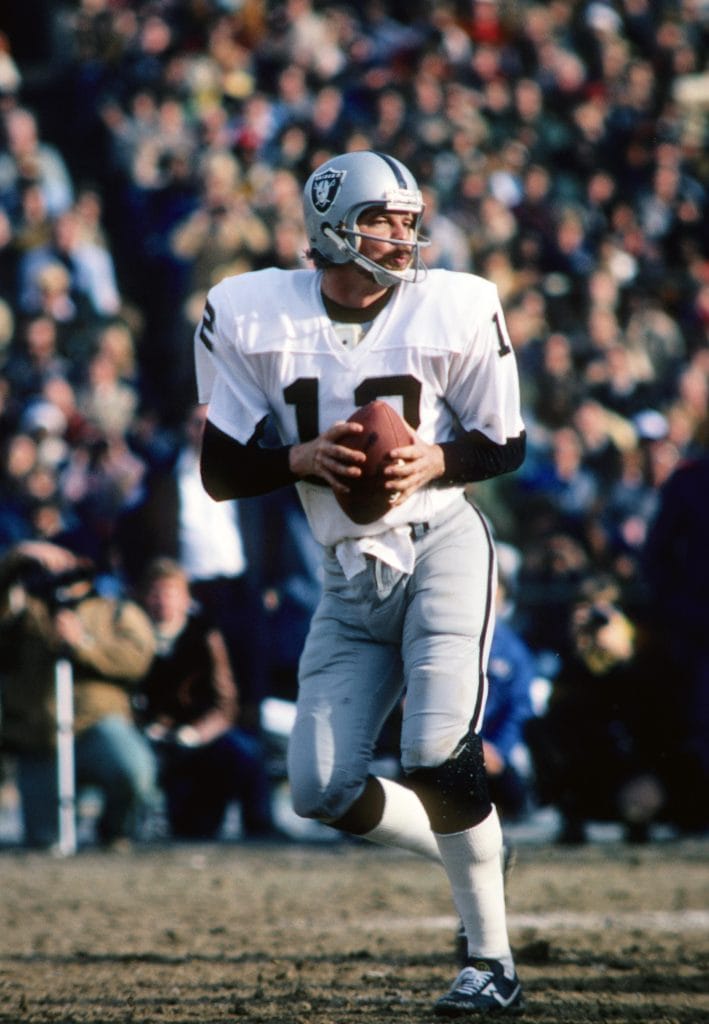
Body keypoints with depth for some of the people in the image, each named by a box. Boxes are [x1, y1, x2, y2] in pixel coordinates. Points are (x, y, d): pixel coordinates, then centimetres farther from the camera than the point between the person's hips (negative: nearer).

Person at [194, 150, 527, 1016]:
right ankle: (473, 858, 22)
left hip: (441, 546, -3)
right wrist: (303, 458, -19)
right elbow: (220, 472, 0)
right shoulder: (251, 317, -3)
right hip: (351, 579, 3)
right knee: (322, 789, -3)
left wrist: (433, 462, -16)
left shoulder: (455, 309, -5)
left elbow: (506, 445, 4)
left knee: (439, 756, -19)